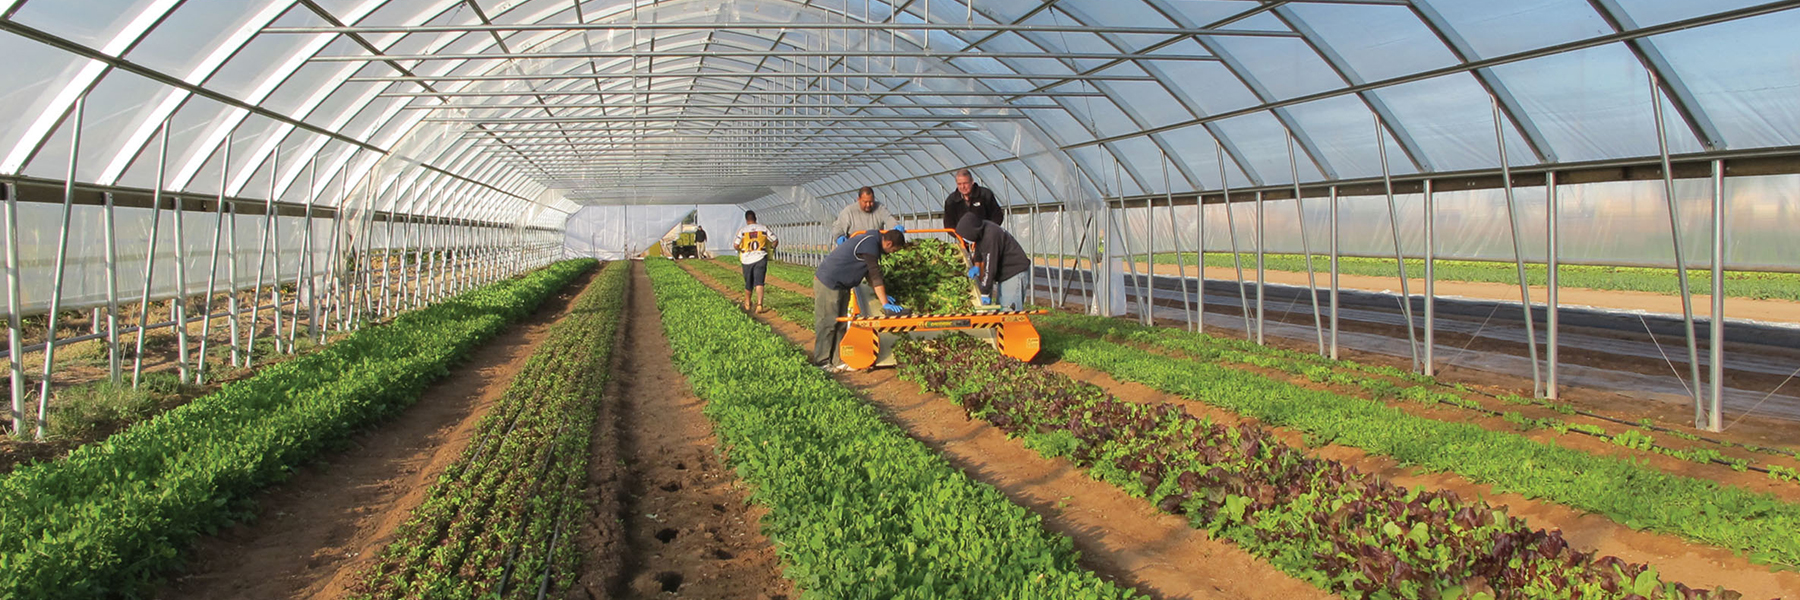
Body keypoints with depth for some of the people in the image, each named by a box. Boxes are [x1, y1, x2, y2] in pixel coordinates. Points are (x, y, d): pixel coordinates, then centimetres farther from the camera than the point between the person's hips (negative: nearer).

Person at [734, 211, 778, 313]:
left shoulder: (742, 230, -4)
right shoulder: (763, 229, 1)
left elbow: (736, 245, -12)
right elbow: (775, 241, 3)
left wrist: (740, 250, 10)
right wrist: (771, 248, 22)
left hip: (747, 259, 0)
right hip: (760, 258, 0)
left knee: (748, 283, 15)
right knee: (759, 282, -4)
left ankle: (747, 304, 32)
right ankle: (759, 304, -21)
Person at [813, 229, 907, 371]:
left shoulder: (871, 240, 10)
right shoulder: (870, 244, -21)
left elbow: (870, 273, 19)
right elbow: (875, 275, -22)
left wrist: (881, 294, 16)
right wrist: (885, 303, -20)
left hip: (840, 285, 10)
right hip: (828, 283, -10)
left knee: (840, 324, 11)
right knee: (827, 323, -4)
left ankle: (837, 360, 15)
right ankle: (822, 362, 3)